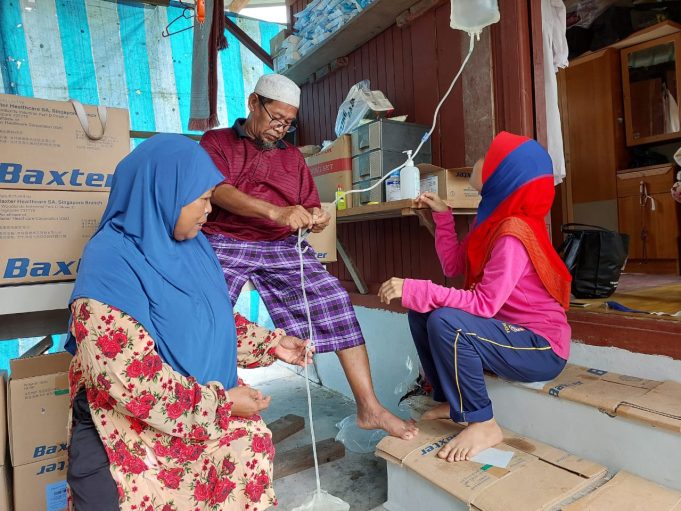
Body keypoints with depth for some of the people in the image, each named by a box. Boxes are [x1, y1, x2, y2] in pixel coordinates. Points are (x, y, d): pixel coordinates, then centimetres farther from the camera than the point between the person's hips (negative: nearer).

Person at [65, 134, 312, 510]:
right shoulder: (112, 263, -20)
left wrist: (271, 344, 4)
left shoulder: (192, 245, 2)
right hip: (131, 434, -6)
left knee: (253, 446, -7)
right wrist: (219, 402, -19)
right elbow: (130, 378, -24)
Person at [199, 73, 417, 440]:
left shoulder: (292, 157, 22)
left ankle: (369, 408, -8)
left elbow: (309, 212, 19)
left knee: (334, 299, -14)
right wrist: (276, 212, -25)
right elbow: (217, 190, -10)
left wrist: (317, 219, -7)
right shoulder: (215, 142, 11)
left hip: (282, 246, 2)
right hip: (224, 242, -2)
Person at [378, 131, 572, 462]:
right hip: (510, 332, 9)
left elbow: (484, 303, -30)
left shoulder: (513, 232, -24)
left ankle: (483, 424, -11)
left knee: (445, 321, -31)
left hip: (542, 349, -9)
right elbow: (453, 266, 7)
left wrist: (413, 290, -32)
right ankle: (450, 401, 14)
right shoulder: (493, 218, 4)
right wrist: (442, 216, 4)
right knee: (421, 311, 3)